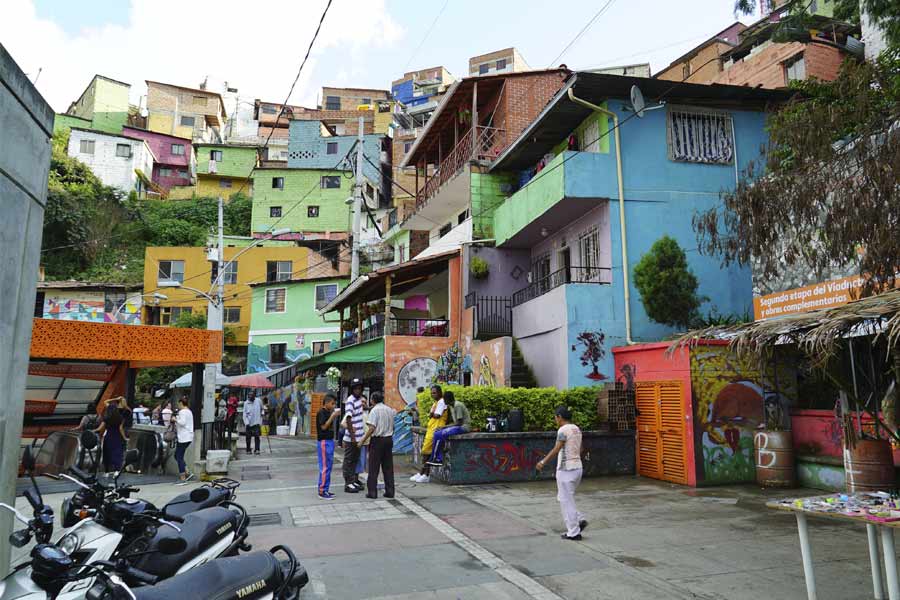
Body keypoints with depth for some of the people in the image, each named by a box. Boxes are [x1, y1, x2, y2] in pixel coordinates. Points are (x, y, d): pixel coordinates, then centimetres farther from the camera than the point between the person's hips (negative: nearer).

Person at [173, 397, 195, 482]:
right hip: (189, 437, 9)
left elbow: (182, 422, -25)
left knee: (179, 457, -2)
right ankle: (187, 472, 8)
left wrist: (175, 419, -10)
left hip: (183, 437, -9)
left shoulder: (182, 412, -12)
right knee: (177, 455, 16)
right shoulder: (189, 411, 17)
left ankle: (182, 476, 0)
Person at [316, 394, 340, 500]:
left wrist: (335, 416, 6)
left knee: (329, 467, 12)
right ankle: (321, 491, -1)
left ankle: (325, 490, 19)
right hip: (324, 442, -10)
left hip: (329, 441, 10)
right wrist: (333, 416, -19)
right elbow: (323, 426, -20)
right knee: (325, 467, -7)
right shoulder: (321, 412, -12)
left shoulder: (328, 412, 15)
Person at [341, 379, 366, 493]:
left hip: (359, 437, 8)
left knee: (355, 460, 16)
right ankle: (348, 484, 8)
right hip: (351, 438, -8)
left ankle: (354, 481, 25)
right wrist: (352, 437, -22)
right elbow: (348, 420, -21)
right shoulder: (350, 401, -17)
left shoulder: (359, 399, 8)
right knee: (349, 461, 2)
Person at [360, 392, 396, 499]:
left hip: (377, 439, -6)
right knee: (388, 466, 10)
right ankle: (389, 491, 13)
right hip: (389, 439, 6)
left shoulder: (374, 410, -10)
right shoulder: (390, 410, 10)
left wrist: (363, 440, -12)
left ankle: (372, 492, 4)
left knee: (373, 467, 2)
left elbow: (372, 428, -18)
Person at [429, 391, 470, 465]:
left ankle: (434, 459, -4)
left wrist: (446, 426, -13)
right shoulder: (451, 406, 13)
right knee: (437, 433, -2)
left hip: (463, 426, -10)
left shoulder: (458, 405, -17)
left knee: (439, 435, -18)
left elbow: (459, 422, -19)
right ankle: (439, 459, -4)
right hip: (457, 426, 10)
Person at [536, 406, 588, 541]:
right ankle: (580, 520, 9)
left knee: (566, 501, 2)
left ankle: (574, 532, 6)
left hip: (566, 469, -9)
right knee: (565, 498, 21)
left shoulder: (563, 430, -14)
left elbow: (556, 449, -25)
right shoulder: (577, 429, 11)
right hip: (577, 468, 9)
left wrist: (543, 461, -28)